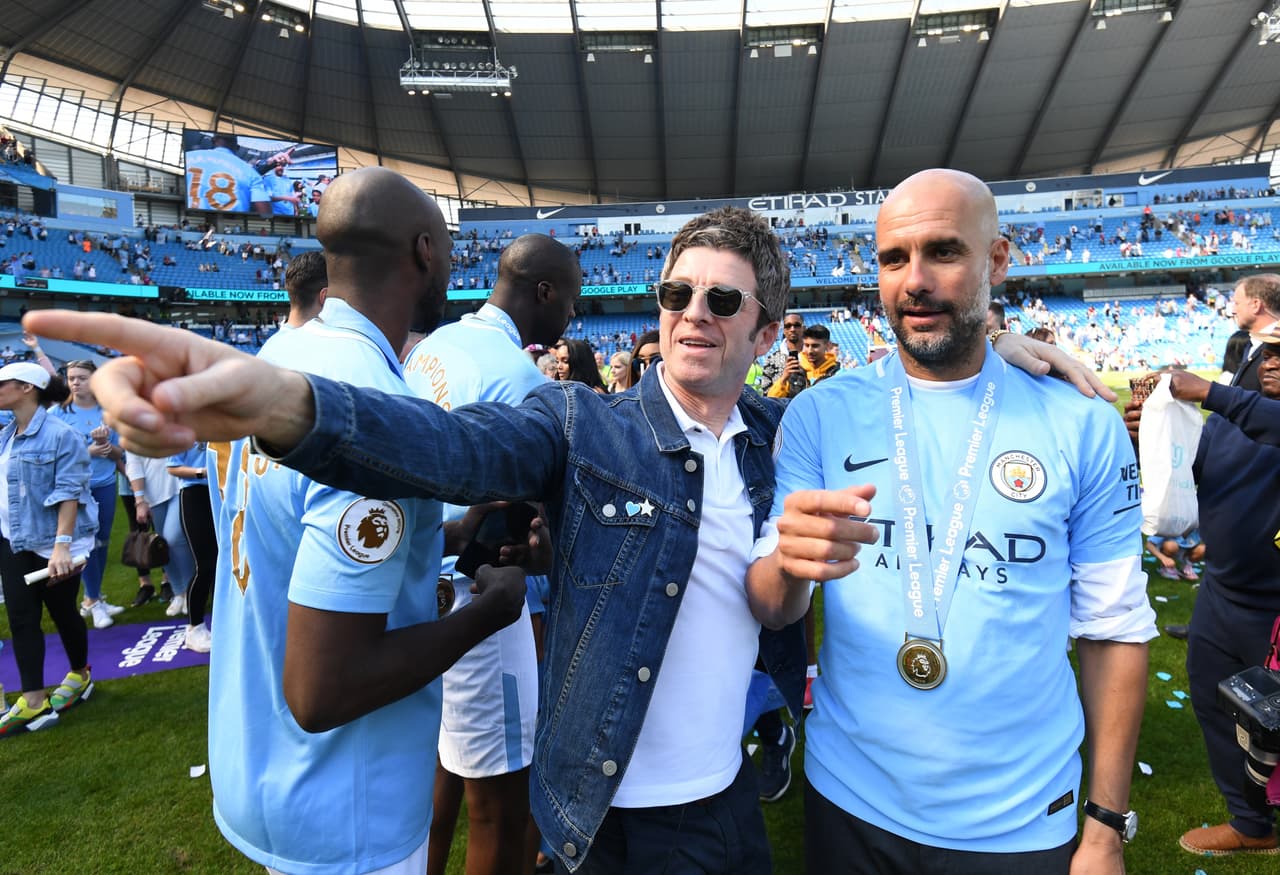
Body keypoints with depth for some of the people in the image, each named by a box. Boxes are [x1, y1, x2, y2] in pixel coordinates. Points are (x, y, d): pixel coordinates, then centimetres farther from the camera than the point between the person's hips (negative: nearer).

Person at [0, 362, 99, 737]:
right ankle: (33, 700, 13)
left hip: (51, 542, -6)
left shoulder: (60, 435, -16)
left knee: (62, 613, 9)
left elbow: (69, 493, -20)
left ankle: (80, 675, 31)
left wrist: (62, 545, -25)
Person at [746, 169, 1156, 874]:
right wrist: (790, 567, -31)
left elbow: (1113, 629, -1)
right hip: (848, 800, 1)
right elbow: (771, 611, -9)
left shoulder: (1083, 426, -7)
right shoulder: (820, 414, -9)